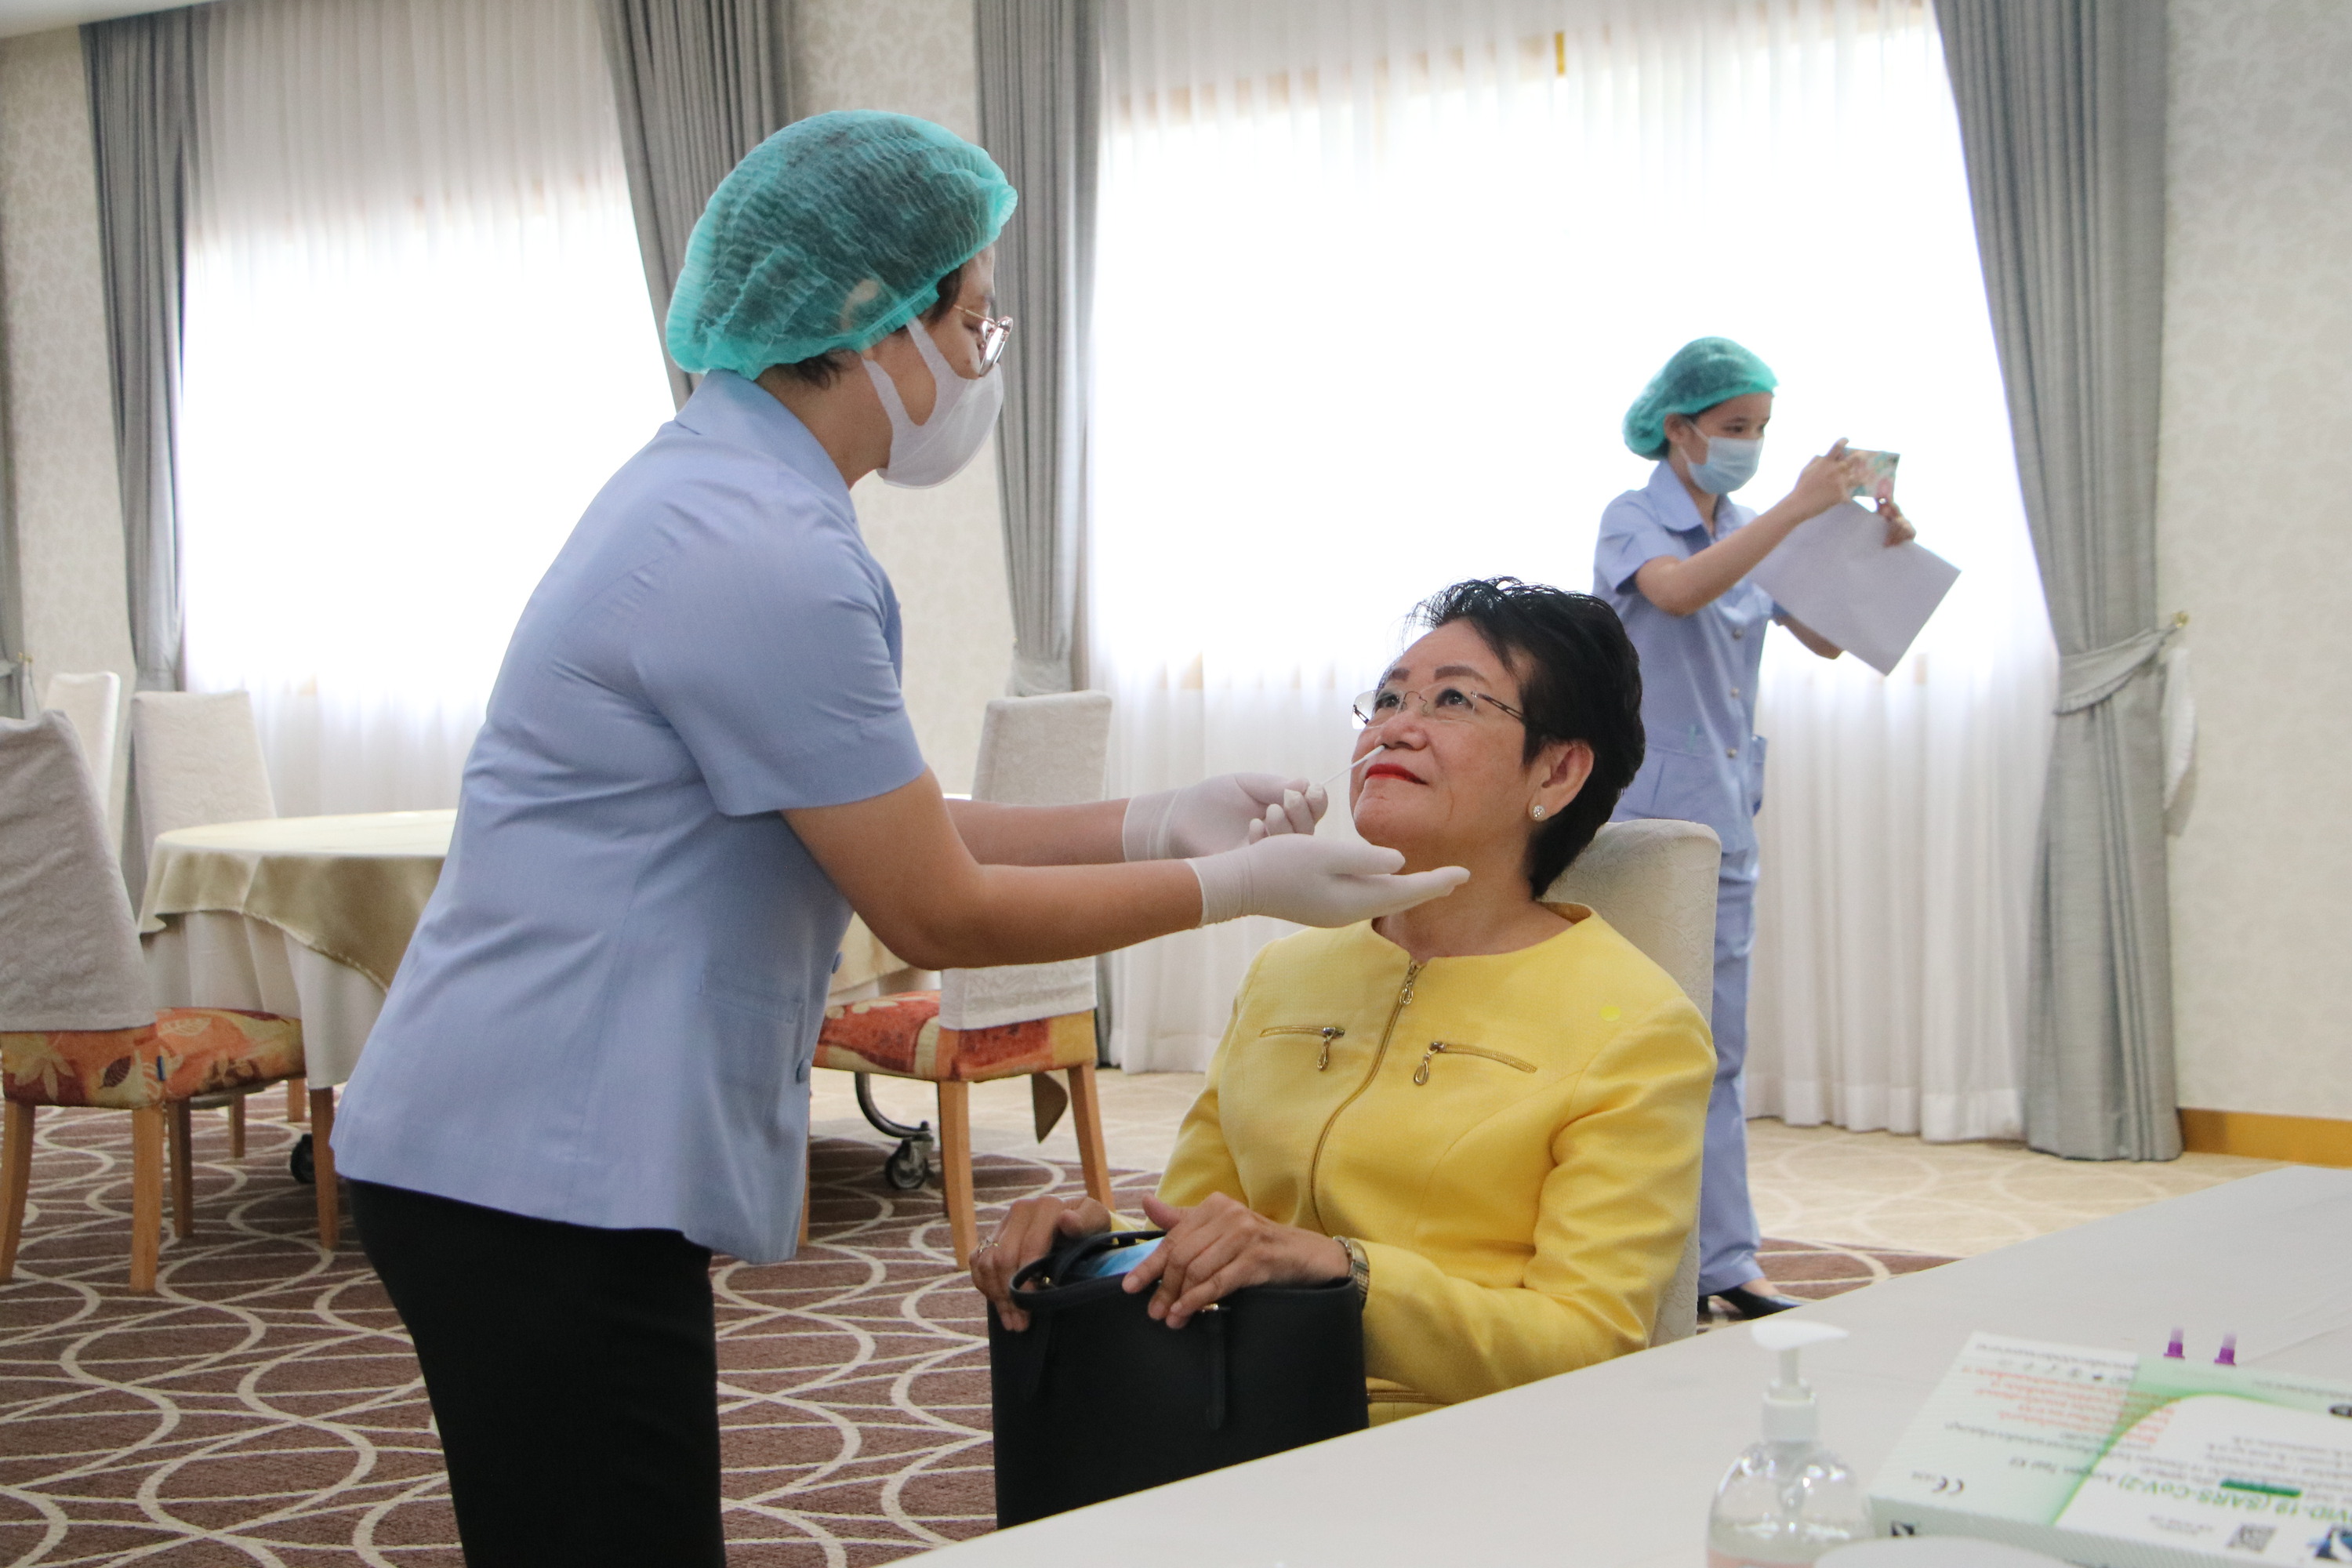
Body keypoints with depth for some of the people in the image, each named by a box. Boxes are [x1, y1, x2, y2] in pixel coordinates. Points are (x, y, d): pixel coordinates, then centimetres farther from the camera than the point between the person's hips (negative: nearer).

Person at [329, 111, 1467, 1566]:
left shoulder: (716, 490, 12)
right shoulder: (765, 556, -20)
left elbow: (891, 828, 16)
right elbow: (940, 914, -13)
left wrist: (1152, 826, 11)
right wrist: (1235, 886, -3)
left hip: (537, 1150, 10)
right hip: (546, 1175, -10)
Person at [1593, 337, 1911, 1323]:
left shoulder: (1745, 534, 13)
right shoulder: (1632, 520, -5)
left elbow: (1828, 638, 13)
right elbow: (1679, 590, -27)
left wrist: (1878, 553, -4)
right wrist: (1797, 509, -34)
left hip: (1724, 816, 7)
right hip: (1645, 813, -6)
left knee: (1718, 1051, 7)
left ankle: (1722, 1261, 11)